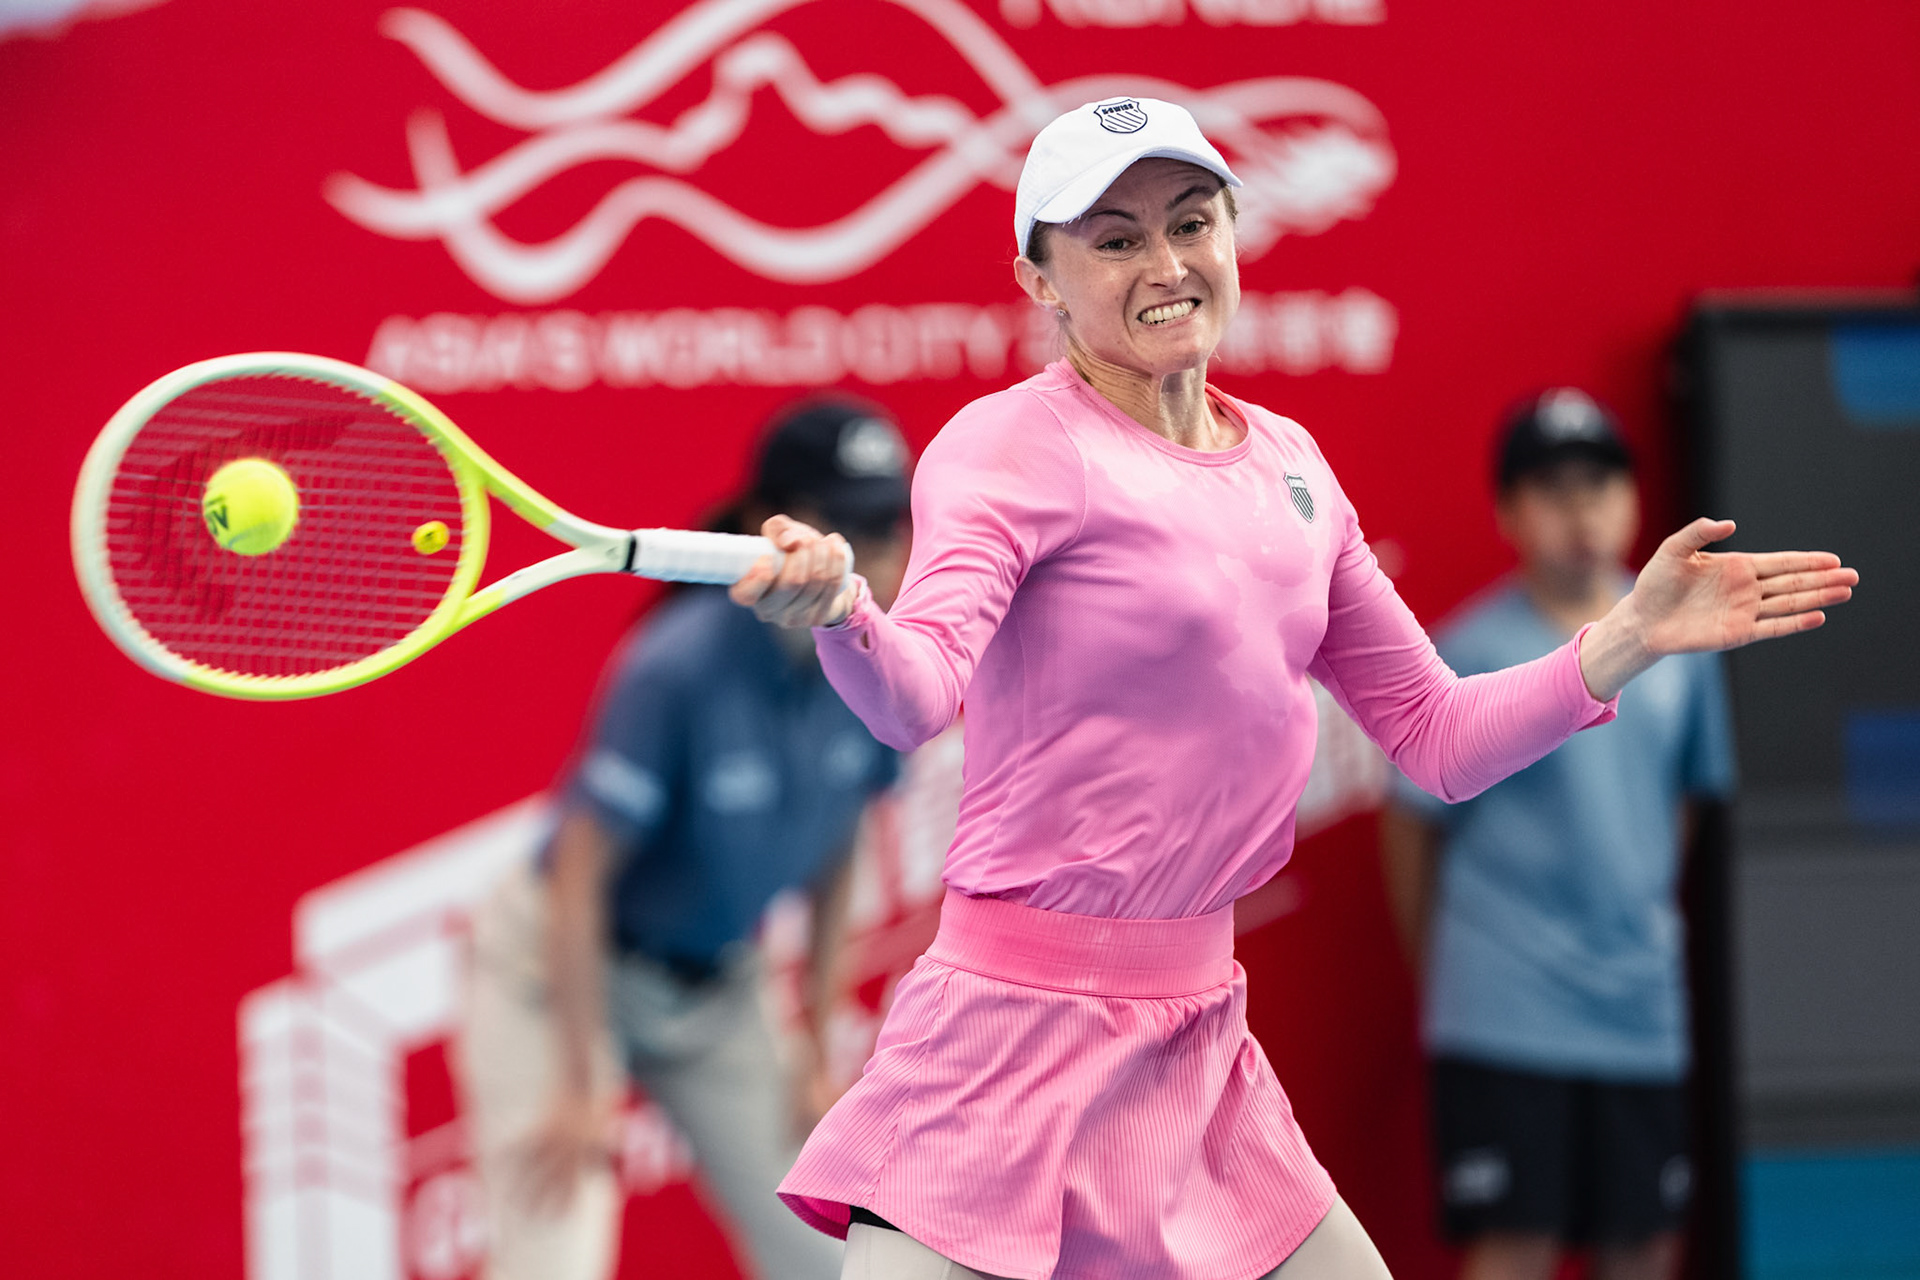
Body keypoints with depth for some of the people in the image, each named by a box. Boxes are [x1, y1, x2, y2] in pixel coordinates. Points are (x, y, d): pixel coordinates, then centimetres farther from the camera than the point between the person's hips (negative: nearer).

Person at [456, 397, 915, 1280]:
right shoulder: (679, 670, -29)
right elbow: (579, 876, -23)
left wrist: (815, 1049, 6)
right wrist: (581, 1089, -21)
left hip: (715, 989, 6)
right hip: (562, 973, -6)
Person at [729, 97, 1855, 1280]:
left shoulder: (1290, 467, 10)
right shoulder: (1012, 445, -9)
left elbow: (1438, 737, 18)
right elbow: (915, 694, -27)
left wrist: (1632, 638, 6)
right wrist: (835, 608, -49)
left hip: (1200, 1050, 6)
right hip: (1017, 1038, -6)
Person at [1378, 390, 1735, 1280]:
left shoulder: (1680, 642, 6)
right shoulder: (1469, 655, -7)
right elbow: (1411, 826, 0)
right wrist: (1438, 969, 7)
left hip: (1642, 1009, 5)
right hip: (1504, 1011, -5)